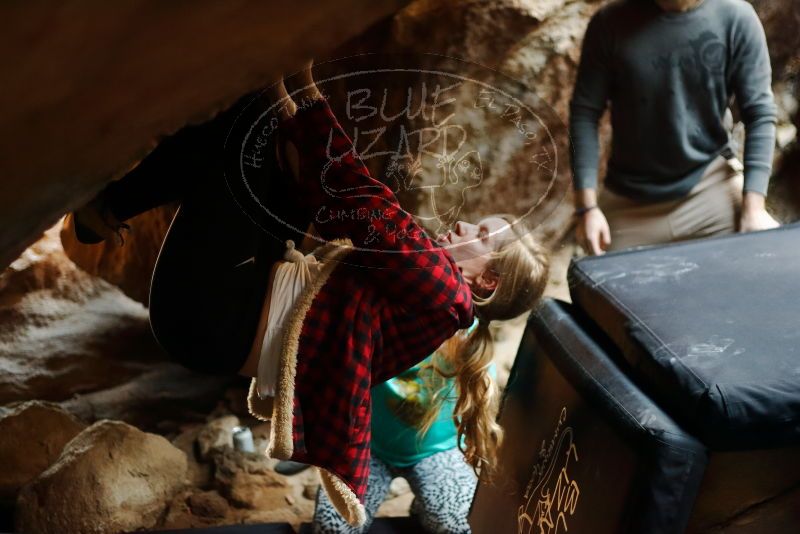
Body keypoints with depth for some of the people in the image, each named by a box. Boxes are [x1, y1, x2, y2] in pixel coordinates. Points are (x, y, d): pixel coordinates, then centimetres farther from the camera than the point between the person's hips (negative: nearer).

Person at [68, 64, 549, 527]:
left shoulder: (443, 292, -10)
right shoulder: (421, 272, 16)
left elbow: (366, 206, -17)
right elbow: (338, 213, 14)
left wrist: (310, 104, -14)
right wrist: (294, 118, 7)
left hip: (217, 317, -9)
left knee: (231, 135, -7)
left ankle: (104, 208, 9)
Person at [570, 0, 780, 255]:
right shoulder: (612, 23, -7)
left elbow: (760, 114, -5)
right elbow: (585, 113, -5)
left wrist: (754, 206, -13)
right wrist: (587, 207, -11)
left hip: (711, 185, 0)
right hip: (629, 204, 1)